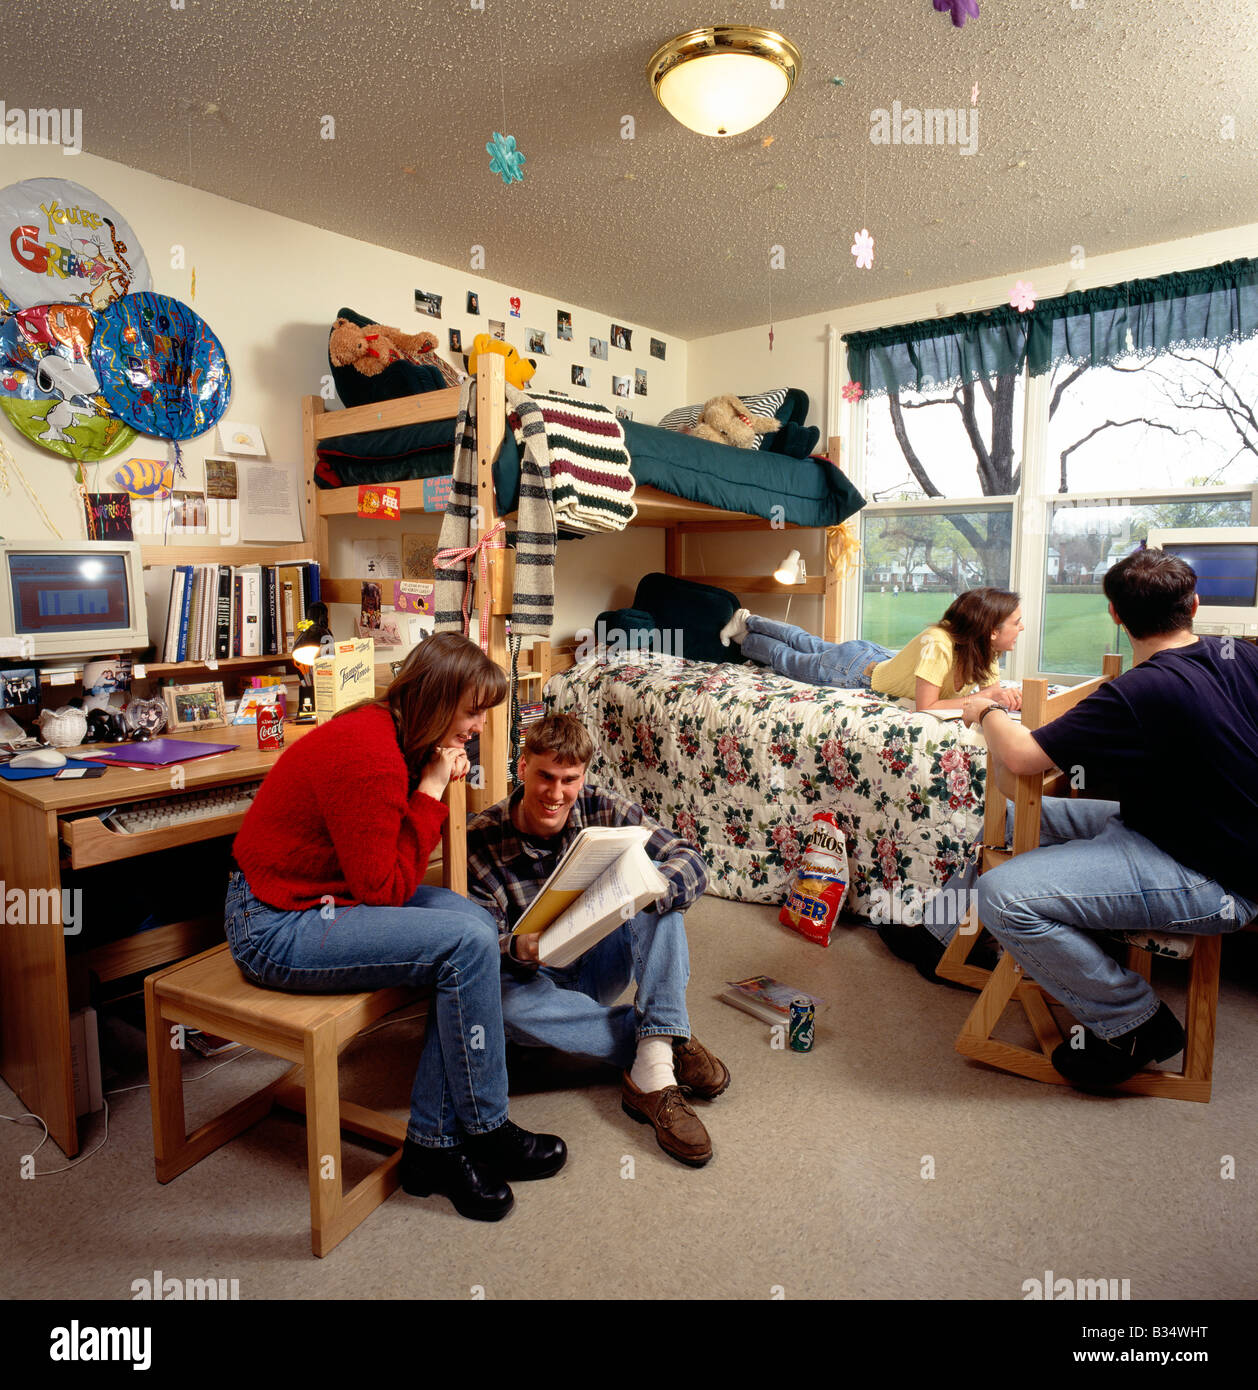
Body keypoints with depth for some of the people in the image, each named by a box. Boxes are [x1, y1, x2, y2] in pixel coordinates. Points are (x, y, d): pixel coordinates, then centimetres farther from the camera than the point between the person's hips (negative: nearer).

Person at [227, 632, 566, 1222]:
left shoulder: (386, 732, 4)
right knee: (467, 942, -20)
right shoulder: (370, 759, -26)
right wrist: (431, 791, -17)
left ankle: (434, 1142, 0)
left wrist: (433, 785, -7)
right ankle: (485, 1132, 2)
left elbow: (386, 869, 7)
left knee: (473, 921, -6)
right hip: (275, 929, -10)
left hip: (315, 894, 10)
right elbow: (384, 890, -20)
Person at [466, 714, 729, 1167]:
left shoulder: (603, 810, -12)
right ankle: (671, 1042, -24)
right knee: (507, 1002, -38)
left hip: (598, 967, 2)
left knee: (661, 884, -21)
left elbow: (692, 866, -20)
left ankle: (653, 1068, -33)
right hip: (535, 977, -2)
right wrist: (519, 950, -43)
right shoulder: (481, 844, -17)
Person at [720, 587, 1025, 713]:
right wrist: (981, 698, -42)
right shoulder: (938, 643, -42)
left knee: (811, 645, 31)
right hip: (857, 668, -7)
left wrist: (1006, 695, -33)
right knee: (787, 658, 21)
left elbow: (992, 687, -10)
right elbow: (924, 706, -42)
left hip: (882, 658, 7)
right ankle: (745, 632, 49)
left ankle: (749, 622, 54)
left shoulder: (984, 649, -19)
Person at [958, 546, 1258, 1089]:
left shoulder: (1142, 693, -26)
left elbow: (1019, 757, -28)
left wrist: (987, 711, -7)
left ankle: (1135, 1023, -4)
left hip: (1209, 883, -10)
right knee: (1030, 816, 15)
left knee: (1003, 895, -24)